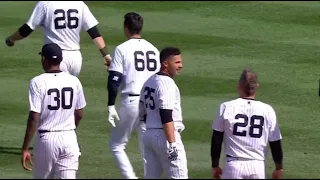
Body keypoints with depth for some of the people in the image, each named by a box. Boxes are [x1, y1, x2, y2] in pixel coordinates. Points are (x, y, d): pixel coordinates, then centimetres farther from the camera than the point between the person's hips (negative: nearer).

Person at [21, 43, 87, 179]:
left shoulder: (38, 82, -10)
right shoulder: (74, 81, 2)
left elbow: (34, 118, -14)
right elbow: (79, 114, 11)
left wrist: (25, 148, -10)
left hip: (47, 138, -3)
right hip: (69, 137, 3)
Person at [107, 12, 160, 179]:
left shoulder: (122, 49, -5)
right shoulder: (153, 49, 11)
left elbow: (114, 80, -11)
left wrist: (110, 107, -9)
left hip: (131, 102, -4)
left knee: (116, 145, 8)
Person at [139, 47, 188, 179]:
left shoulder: (149, 82, 13)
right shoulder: (167, 84, -15)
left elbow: (143, 114, 19)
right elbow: (166, 117, -23)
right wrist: (172, 143, -25)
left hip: (149, 134, 9)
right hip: (164, 135, -9)